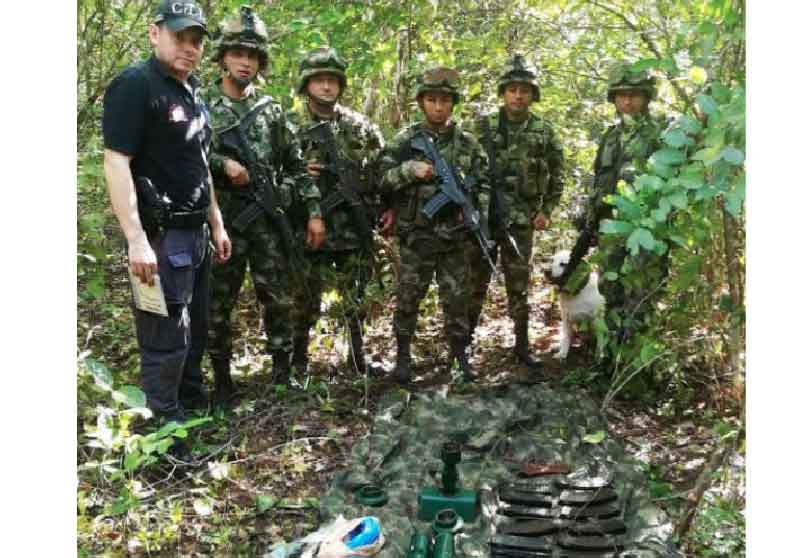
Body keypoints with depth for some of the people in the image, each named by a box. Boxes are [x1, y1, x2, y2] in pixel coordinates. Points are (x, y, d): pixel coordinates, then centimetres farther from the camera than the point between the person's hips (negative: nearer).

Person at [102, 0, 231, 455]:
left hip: (195, 233, 9)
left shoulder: (193, 93, 14)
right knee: (166, 342, -3)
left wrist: (217, 224, 19)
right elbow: (116, 163, -20)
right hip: (160, 235, -9)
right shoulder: (135, 85, -13)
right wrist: (136, 240, -26)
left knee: (196, 333, 19)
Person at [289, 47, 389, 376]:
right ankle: (297, 361, 20)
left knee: (358, 300, 9)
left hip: (356, 228, 2)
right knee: (305, 302, 5)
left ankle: (359, 359, 25)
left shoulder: (360, 126, 7)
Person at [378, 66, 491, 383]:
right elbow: (381, 180, -2)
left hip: (457, 238, 1)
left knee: (457, 299, 8)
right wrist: (410, 170, -18)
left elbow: (483, 186, 8)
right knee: (408, 298, 6)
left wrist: (480, 226, -2)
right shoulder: (404, 141, 1)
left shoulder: (468, 143, 5)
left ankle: (460, 356, 22)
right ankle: (403, 356, 20)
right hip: (416, 237, -1)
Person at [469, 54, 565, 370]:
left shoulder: (544, 132, 3)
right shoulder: (483, 126, -1)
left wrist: (547, 210, 2)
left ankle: (522, 346, 16)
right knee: (476, 282, 5)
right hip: (482, 215, -1)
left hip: (522, 220, 1)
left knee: (519, 285, 7)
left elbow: (557, 175, 10)